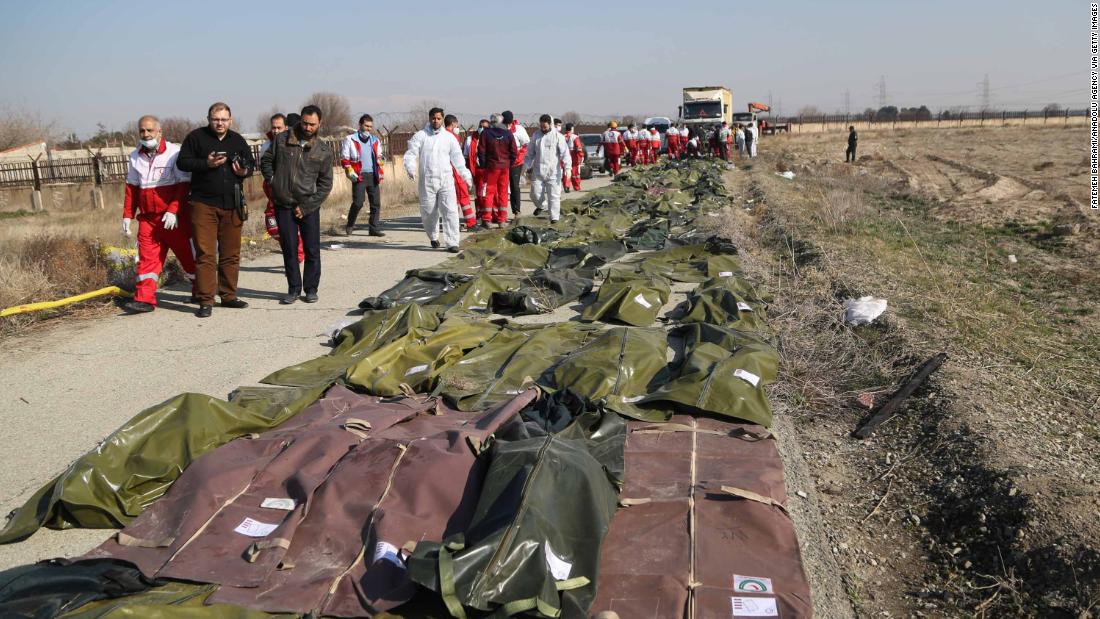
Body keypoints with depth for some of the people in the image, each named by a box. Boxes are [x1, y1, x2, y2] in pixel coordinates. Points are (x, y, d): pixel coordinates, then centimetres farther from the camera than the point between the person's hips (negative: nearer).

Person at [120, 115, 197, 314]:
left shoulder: (174, 152, -6)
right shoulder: (135, 157, 11)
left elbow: (184, 184, -9)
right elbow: (131, 188, 16)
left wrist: (173, 210, -17)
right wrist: (127, 215, 10)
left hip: (174, 218, -4)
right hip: (147, 218, 4)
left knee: (188, 254, 6)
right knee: (146, 258, -1)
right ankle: (144, 299, 0)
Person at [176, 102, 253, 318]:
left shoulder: (238, 140, 12)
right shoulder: (196, 137, 1)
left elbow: (251, 162, 20)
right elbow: (182, 162, -2)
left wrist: (245, 171, -3)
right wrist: (206, 164, -17)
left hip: (232, 206, 4)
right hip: (203, 204, -4)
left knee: (231, 253, 9)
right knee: (205, 253, -5)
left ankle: (228, 296, 20)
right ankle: (206, 301, -2)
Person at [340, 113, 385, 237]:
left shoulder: (375, 141, 15)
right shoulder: (350, 140, 1)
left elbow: (379, 157, 24)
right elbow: (344, 158, 0)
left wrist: (380, 172, 10)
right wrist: (350, 171, -12)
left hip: (373, 175, 5)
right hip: (359, 176, -5)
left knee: (376, 203, 1)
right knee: (358, 202, -10)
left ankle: (374, 228, 8)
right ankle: (349, 225, 11)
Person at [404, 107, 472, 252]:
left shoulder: (449, 137, 9)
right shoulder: (420, 136, 3)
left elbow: (457, 158, 12)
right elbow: (411, 154, -2)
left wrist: (466, 177, 8)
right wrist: (411, 169, -22)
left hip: (446, 181, 1)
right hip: (427, 181, -1)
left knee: (450, 211, -9)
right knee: (428, 212, 7)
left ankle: (452, 242, -7)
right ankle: (433, 237, 32)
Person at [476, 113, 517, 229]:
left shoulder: (485, 133, -5)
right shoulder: (508, 134, 1)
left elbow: (481, 151, -4)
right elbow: (514, 151, 2)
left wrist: (482, 165, 5)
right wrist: (510, 163, 12)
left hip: (491, 167, -2)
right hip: (505, 167, 2)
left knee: (488, 192, 4)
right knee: (503, 193, 8)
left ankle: (487, 220, 1)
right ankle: (502, 220, 9)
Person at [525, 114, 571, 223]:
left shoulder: (558, 136, -4)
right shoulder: (535, 135, 8)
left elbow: (565, 153, -9)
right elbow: (530, 153, 14)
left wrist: (567, 168, -18)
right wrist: (526, 167, 11)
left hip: (553, 172, -3)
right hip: (538, 171, 3)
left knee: (554, 195, -2)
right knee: (535, 194, 3)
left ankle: (554, 217, 6)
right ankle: (540, 206, 34)